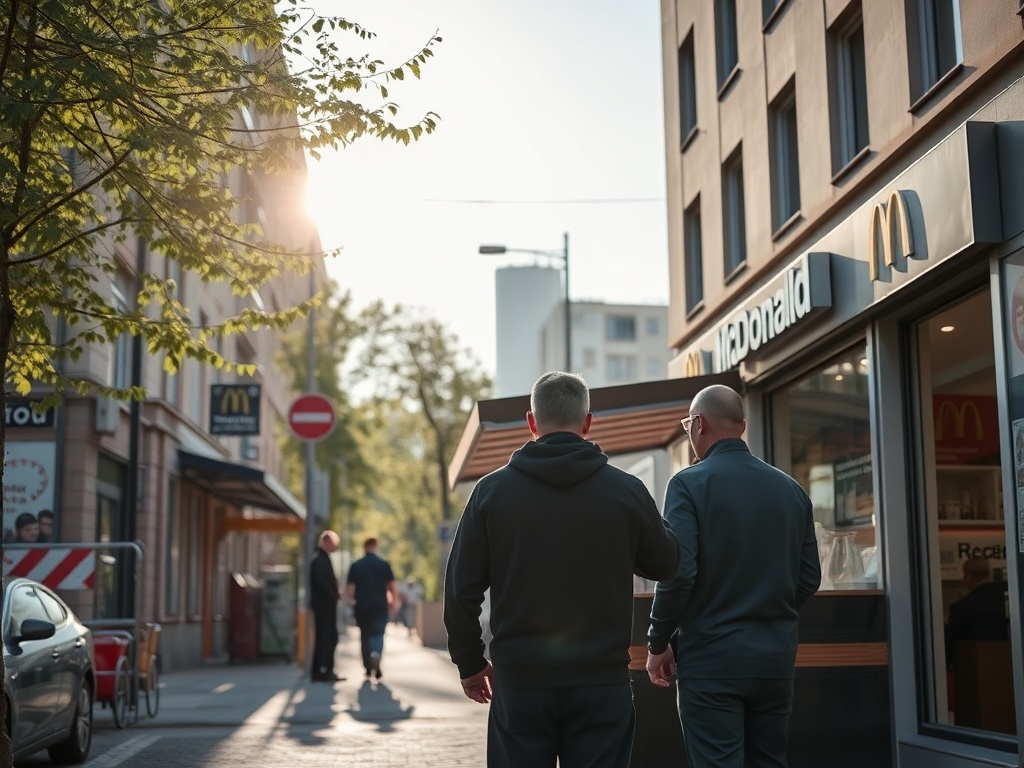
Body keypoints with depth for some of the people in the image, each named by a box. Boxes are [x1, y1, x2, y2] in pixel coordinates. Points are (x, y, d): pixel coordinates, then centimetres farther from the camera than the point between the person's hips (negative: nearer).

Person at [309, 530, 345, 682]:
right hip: (324, 605, -10)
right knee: (328, 637, -9)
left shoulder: (322, 558, 19)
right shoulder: (319, 559, -14)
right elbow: (321, 581, -23)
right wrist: (335, 595, -14)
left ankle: (319, 671, 15)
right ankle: (324, 671, -8)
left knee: (325, 638, 12)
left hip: (326, 605, 10)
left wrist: (335, 593, 8)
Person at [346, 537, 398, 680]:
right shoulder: (384, 564, -2)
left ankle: (368, 667, 16)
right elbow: (393, 586, -4)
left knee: (365, 635, 13)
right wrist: (394, 602, 10)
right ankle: (376, 655, -30)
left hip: (362, 607, 1)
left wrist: (352, 601, 17)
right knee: (378, 634, 1)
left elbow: (349, 588, 0)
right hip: (380, 606, -1)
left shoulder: (355, 566, 1)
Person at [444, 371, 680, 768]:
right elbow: (666, 564, 13)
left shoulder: (491, 490, -2)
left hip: (518, 682, 0)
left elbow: (461, 589, 0)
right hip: (603, 683, 0)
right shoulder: (627, 490, -3)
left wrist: (470, 663, 12)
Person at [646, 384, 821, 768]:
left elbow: (677, 574, -16)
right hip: (776, 658, 5)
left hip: (711, 659, -5)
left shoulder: (689, 484, -9)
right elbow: (809, 578, 10)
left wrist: (658, 643, -4)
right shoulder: (790, 488, 8)